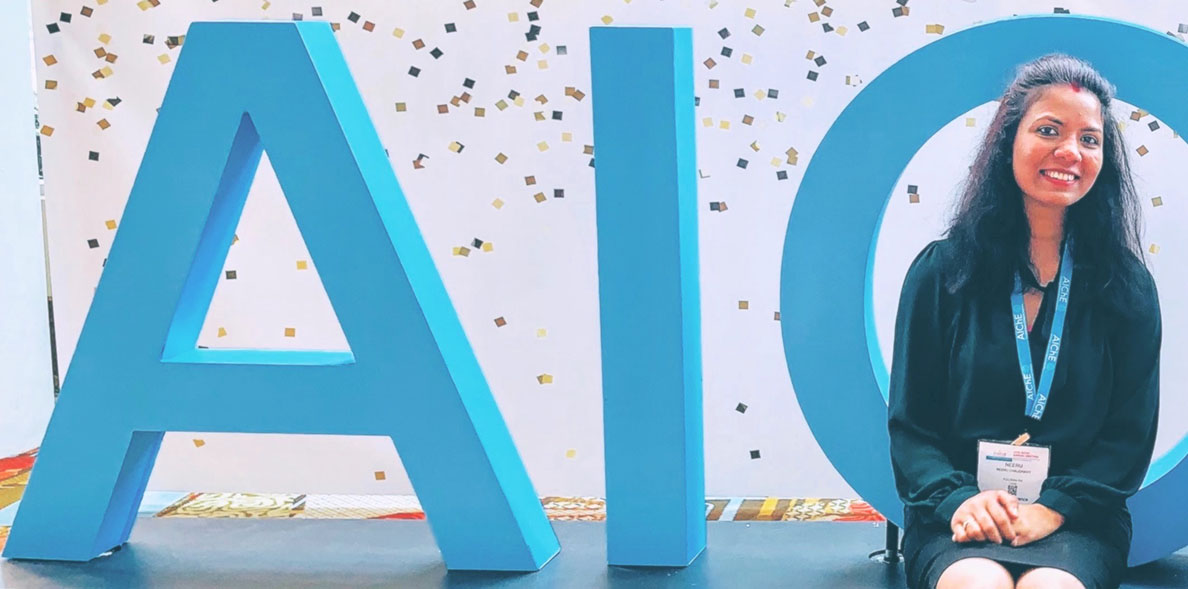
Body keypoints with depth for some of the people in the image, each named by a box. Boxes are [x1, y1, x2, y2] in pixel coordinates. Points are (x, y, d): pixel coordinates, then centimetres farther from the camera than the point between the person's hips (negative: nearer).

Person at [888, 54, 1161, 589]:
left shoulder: (1126, 286, 8)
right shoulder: (942, 270, 6)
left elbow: (1130, 434, 4)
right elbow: (909, 423, 4)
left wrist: (1055, 507, -13)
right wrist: (956, 498, -15)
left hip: (1075, 521, 1)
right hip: (960, 521, -1)